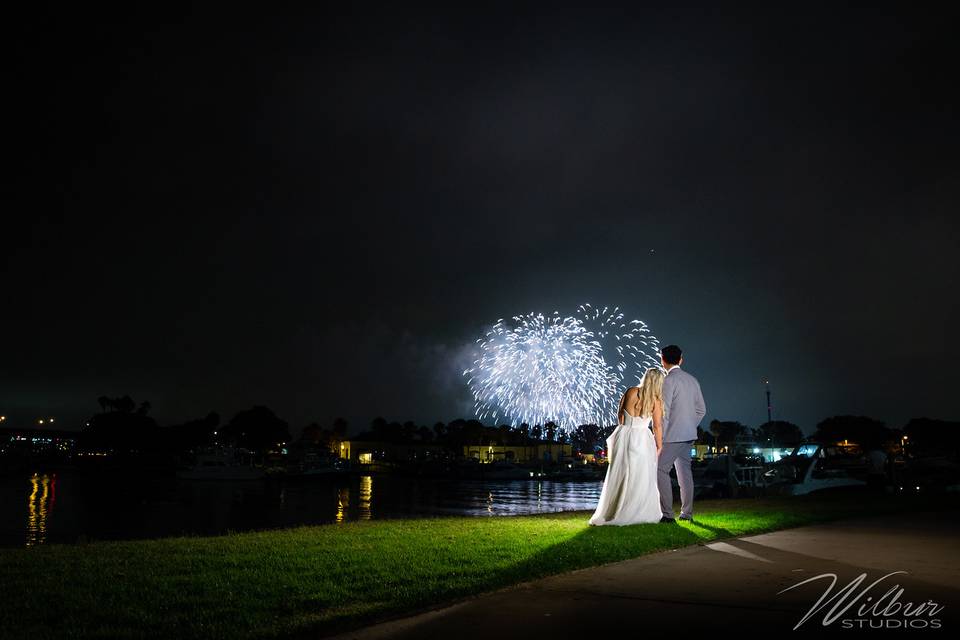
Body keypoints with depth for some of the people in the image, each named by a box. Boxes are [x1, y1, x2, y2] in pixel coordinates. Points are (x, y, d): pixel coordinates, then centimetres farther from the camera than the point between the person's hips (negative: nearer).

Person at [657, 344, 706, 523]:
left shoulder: (668, 380, -13)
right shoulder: (692, 380, 10)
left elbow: (664, 412, -17)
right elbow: (701, 410, 13)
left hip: (673, 435, -8)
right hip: (689, 435, 8)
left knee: (660, 470, -3)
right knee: (684, 471, 12)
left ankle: (667, 514, -7)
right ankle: (687, 513, 15)